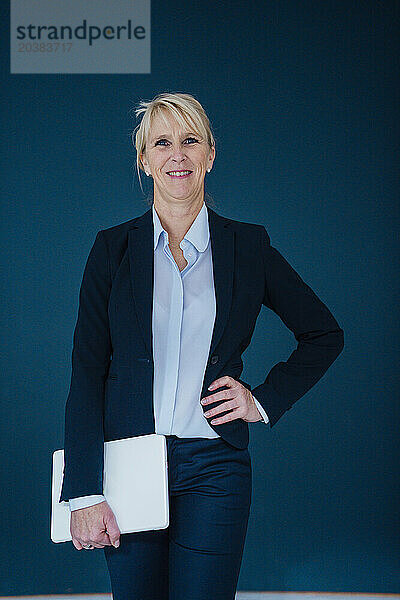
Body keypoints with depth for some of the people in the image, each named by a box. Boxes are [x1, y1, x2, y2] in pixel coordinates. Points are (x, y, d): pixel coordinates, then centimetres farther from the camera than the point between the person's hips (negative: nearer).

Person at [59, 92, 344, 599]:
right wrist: (85, 493, -8)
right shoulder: (113, 248, 4)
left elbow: (324, 334, 17)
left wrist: (266, 400, 4)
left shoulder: (249, 246, 5)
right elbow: (86, 372, 0)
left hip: (213, 467, 0)